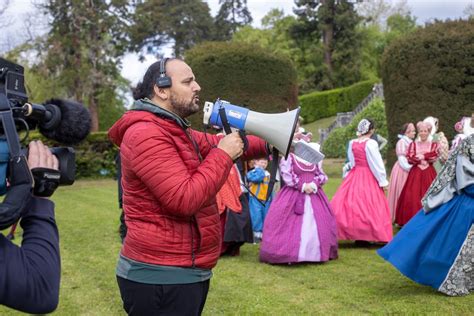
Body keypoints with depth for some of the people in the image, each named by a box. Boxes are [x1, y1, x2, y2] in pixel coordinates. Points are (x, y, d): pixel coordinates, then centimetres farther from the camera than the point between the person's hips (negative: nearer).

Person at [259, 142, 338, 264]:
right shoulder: (288, 157, -3)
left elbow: (322, 176, 9)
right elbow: (287, 177, -12)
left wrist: (314, 184, -11)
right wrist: (303, 186, -17)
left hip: (314, 195, 5)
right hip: (293, 196, -5)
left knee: (316, 225, 5)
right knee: (291, 225, -7)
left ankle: (315, 253, 15)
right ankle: (287, 254, -2)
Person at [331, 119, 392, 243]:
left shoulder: (352, 143, 3)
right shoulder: (371, 143, -13)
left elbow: (351, 161, 9)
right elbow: (377, 163, -11)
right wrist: (383, 181, -5)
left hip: (354, 176, 5)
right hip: (369, 177, -5)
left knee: (352, 203, 8)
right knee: (367, 206, 0)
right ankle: (364, 237, 2)